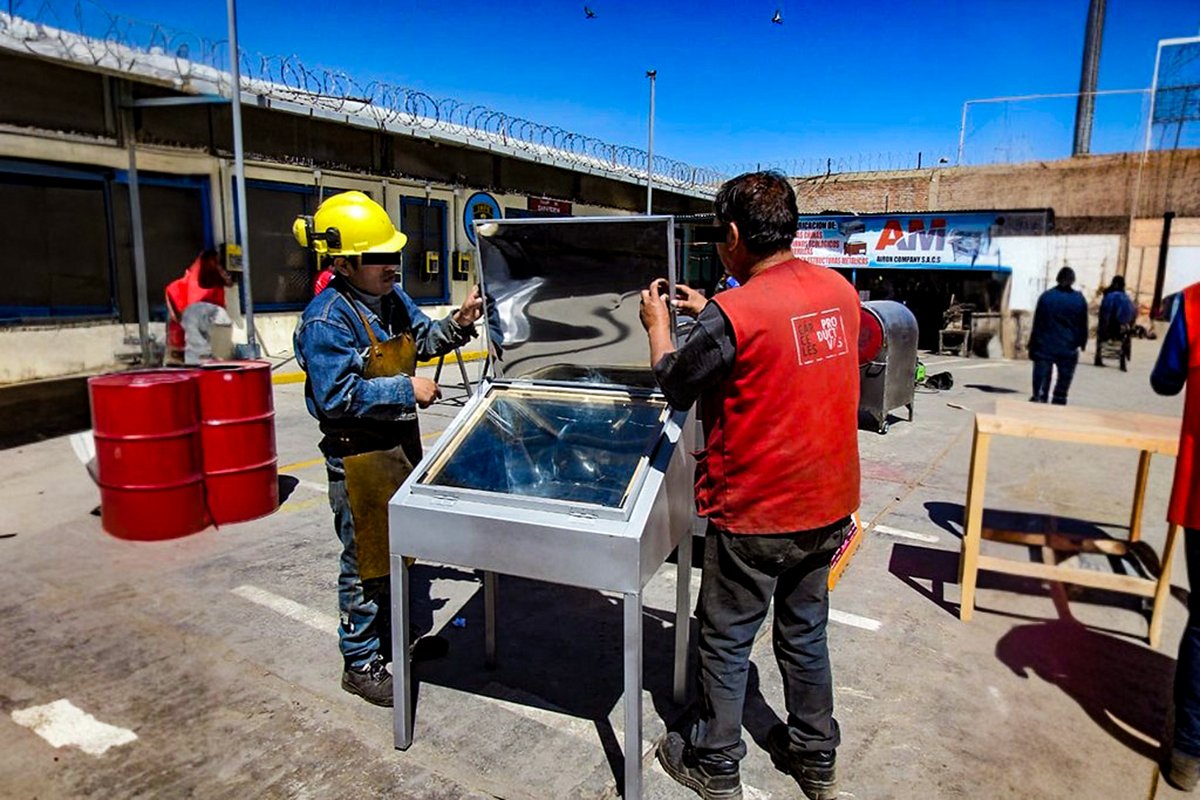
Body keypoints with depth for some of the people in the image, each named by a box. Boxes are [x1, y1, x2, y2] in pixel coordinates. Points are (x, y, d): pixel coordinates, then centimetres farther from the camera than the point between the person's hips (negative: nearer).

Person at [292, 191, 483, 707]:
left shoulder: (391, 297, 4)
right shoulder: (327, 320, -21)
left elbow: (421, 339, 18)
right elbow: (337, 396, -26)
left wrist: (457, 323, 0)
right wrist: (406, 389, -22)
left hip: (402, 443, 9)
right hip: (359, 457, -8)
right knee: (366, 561, 4)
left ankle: (396, 636, 41)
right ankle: (361, 664, 22)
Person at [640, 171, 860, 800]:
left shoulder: (733, 313, -22)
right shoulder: (840, 291, 0)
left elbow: (674, 386, -7)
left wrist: (657, 324, 9)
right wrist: (708, 315, 18)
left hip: (754, 514, -7)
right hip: (828, 508, 7)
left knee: (726, 643, 12)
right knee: (805, 634, 22)